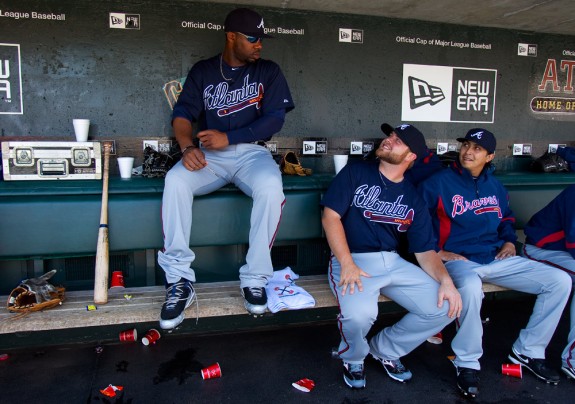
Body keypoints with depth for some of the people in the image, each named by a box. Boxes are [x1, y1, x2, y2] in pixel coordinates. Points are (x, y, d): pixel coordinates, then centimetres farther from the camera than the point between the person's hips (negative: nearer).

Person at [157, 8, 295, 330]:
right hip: (208, 154, 1)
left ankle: (255, 279, -21)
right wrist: (188, 146, -22)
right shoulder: (203, 71, 13)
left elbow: (275, 118, -2)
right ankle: (180, 282, -23)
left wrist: (228, 137, -15)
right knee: (175, 181, -30)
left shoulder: (268, 72, 10)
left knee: (271, 187, -35)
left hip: (251, 152, -1)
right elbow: (183, 113, 2)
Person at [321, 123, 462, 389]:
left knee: (445, 308, -9)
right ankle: (353, 358, 7)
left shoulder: (413, 199, 11)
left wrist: (445, 280, -11)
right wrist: (347, 264, -19)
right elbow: (331, 215, -8)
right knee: (359, 314, -32)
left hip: (393, 262, 5)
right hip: (352, 259, -4)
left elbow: (425, 250, 9)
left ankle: (386, 350, 17)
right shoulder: (355, 173, 2)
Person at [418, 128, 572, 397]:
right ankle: (467, 363, -19)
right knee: (470, 287, -42)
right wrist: (437, 252, -13)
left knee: (560, 282, -4)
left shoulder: (494, 186, 17)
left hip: (496, 258, 7)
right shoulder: (438, 183, -4)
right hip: (458, 259, -7)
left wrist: (509, 241, 12)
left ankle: (527, 352, 9)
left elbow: (507, 218, 31)